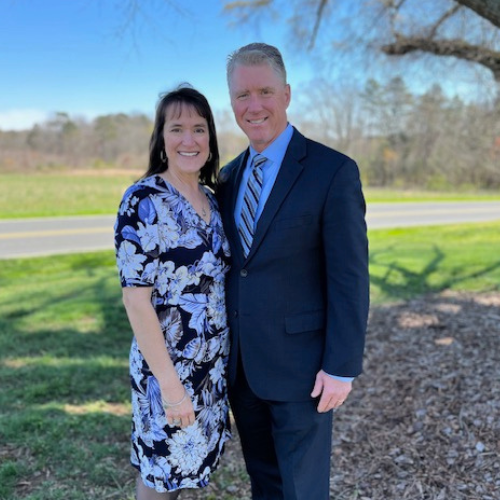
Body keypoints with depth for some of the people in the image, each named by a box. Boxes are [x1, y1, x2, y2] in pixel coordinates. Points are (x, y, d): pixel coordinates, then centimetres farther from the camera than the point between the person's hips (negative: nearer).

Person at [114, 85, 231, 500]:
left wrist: (226, 357, 9)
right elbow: (136, 299, -19)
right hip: (167, 365, -6)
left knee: (188, 461, 21)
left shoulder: (211, 199, 4)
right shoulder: (143, 200, -17)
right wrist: (169, 382, -20)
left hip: (212, 362, 6)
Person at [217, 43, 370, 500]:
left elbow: (350, 278, -14)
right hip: (240, 365, 6)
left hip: (299, 365, -6)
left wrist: (342, 368, -15)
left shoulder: (333, 171, -13)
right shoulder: (230, 176, 7)